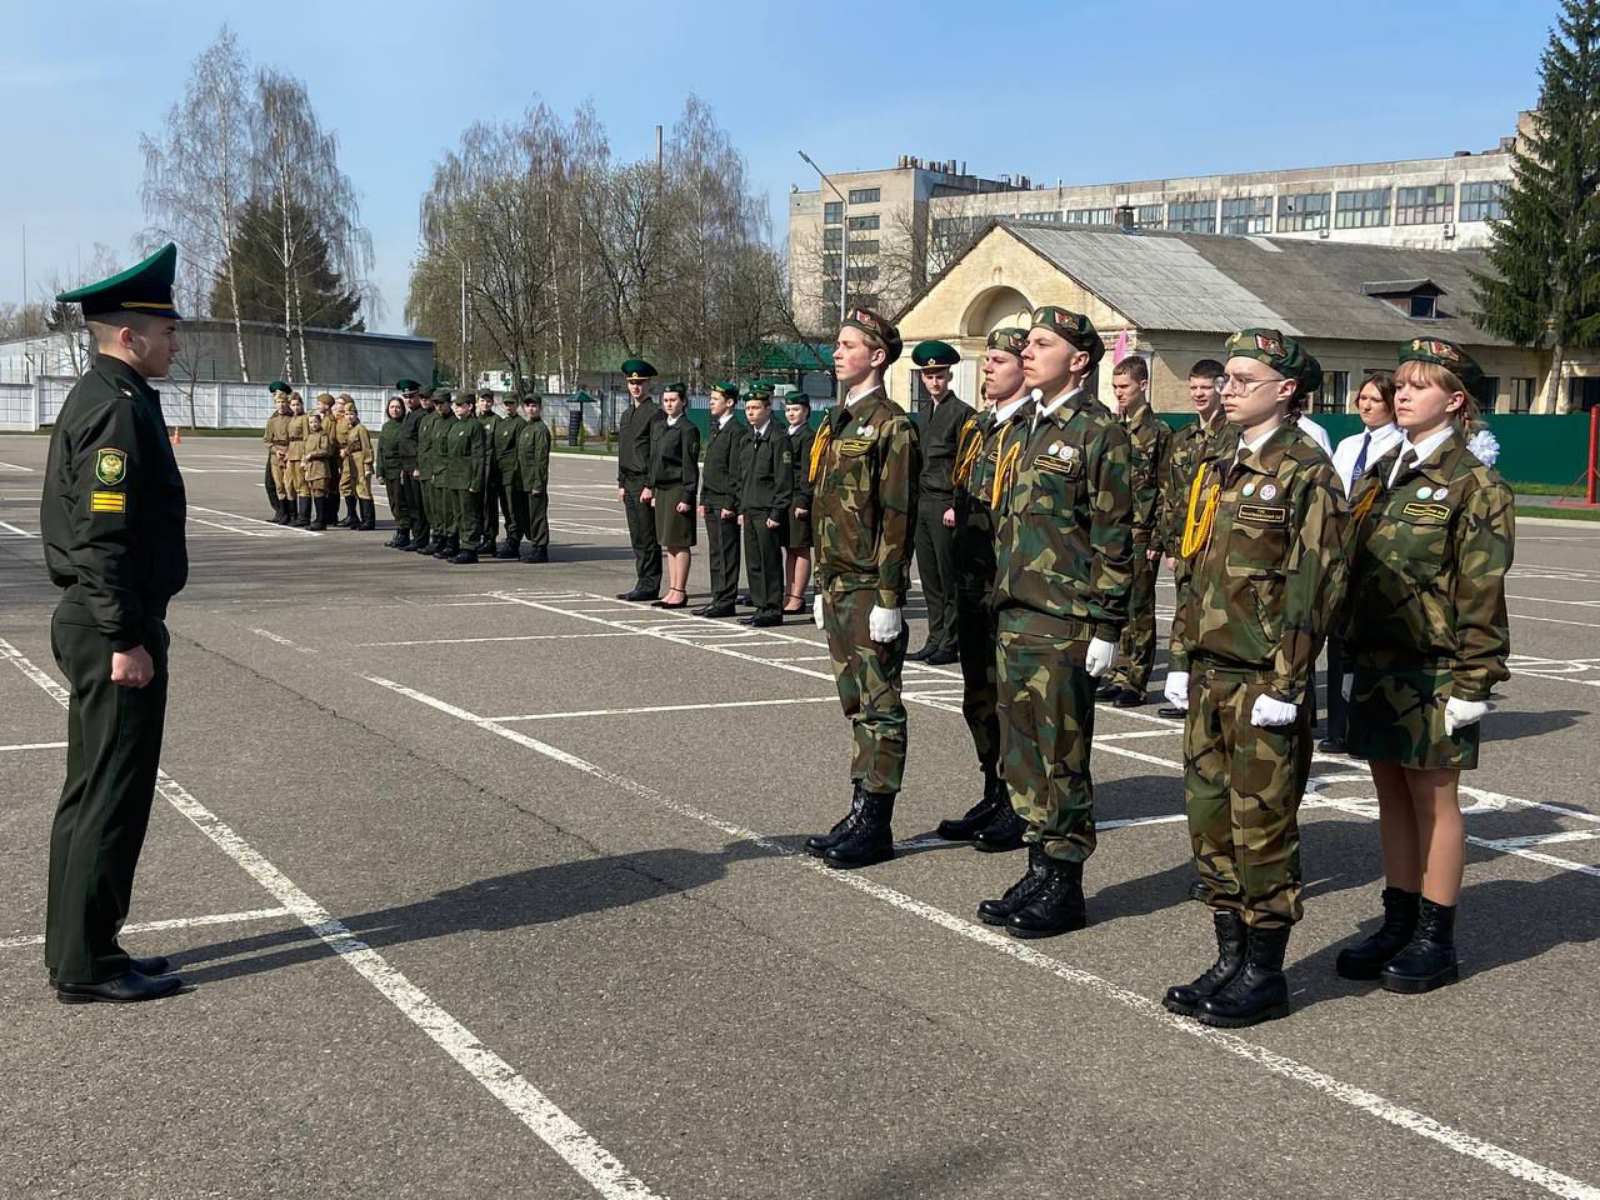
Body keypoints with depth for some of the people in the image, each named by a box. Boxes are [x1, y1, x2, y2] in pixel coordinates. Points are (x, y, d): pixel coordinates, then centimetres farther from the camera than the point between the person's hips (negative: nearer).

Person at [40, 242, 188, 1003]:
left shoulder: (96, 399, 15)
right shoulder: (118, 408, -16)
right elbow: (105, 535, -23)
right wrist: (127, 639, -21)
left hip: (94, 624, 10)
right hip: (113, 631, -10)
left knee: (91, 793, 15)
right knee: (111, 797, -2)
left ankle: (78, 952, 25)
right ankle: (88, 966, 7)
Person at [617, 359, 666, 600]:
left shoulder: (655, 414, -8)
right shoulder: (626, 415, 18)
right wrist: (621, 483, 15)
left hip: (645, 481, -8)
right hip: (629, 482, 8)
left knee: (648, 538, -5)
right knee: (637, 538, 10)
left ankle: (649, 586, -1)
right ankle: (643, 583, 16)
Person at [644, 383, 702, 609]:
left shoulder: (688, 429, -10)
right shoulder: (657, 426, 13)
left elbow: (690, 466, -13)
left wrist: (687, 497, -16)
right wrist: (649, 486, 15)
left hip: (678, 490, -8)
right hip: (661, 489, 8)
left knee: (680, 543, -3)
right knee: (669, 543, 11)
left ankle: (680, 592, 2)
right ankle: (672, 591, 16)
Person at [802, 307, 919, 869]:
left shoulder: (891, 426, -11)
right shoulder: (835, 424, 16)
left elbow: (897, 518, -15)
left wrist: (888, 598, -18)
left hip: (871, 588, -9)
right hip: (838, 586, 9)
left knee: (879, 705, -2)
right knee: (855, 703, 13)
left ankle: (875, 826, 4)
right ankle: (861, 812, 21)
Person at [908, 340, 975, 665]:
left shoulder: (962, 413, -6)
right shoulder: (927, 415, 18)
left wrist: (957, 507, -16)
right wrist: (915, 501, 16)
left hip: (945, 506, -8)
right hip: (922, 504, 8)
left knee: (949, 578, -3)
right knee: (929, 577, 9)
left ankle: (950, 645, 1)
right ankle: (935, 640, 15)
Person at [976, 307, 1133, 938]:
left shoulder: (1099, 431, -9)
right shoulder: (1028, 429, 16)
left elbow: (1113, 537, -12)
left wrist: (1106, 627, -14)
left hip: (1064, 623, -8)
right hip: (1015, 617, 8)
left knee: (1061, 755, -1)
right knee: (1021, 750, 12)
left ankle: (1065, 888, 9)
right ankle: (1040, 870, 23)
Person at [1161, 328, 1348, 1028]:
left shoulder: (1306, 474, -10)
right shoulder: (1219, 468, 15)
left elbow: (1316, 586, -14)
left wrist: (1286, 683, -16)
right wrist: (1185, 656, 15)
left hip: (1263, 681, -8)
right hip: (1210, 677, 8)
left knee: (1262, 825, 0)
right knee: (1210, 819, 12)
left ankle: (1264, 976, 13)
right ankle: (1231, 961, 24)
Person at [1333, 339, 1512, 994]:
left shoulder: (1473, 484, -9)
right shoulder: (1380, 473, 12)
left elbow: (1482, 592, -12)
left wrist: (1473, 682, -15)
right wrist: (1353, 658, 14)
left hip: (1432, 670, -7)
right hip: (1377, 664, 7)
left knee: (1433, 797, 3)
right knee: (1391, 795, 13)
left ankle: (1436, 939, 14)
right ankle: (1398, 922, 24)